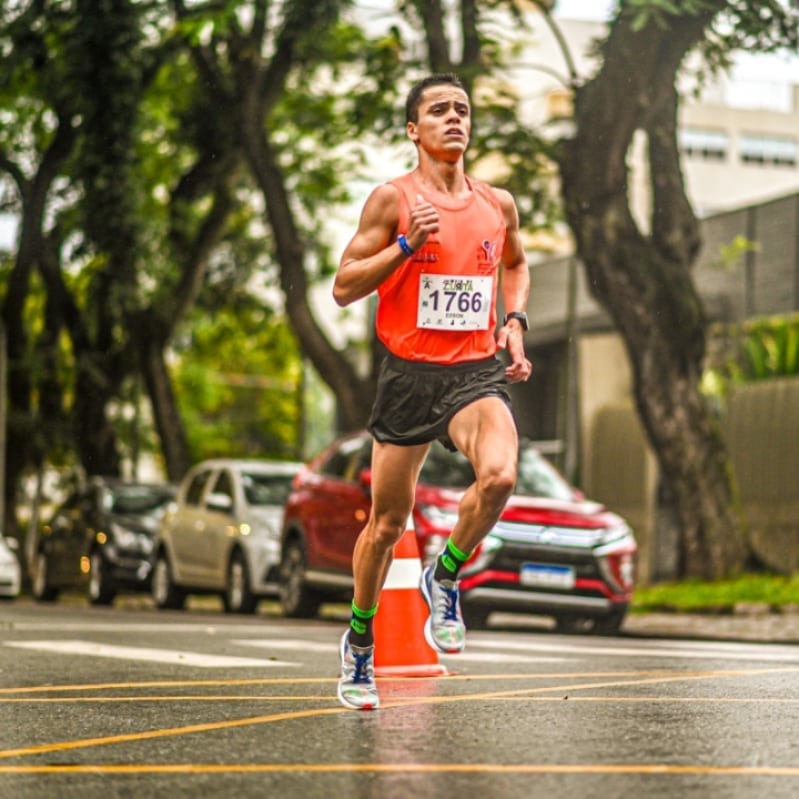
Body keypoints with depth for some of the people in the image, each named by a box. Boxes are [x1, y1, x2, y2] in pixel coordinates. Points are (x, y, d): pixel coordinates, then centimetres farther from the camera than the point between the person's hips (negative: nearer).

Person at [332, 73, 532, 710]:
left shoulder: (498, 204, 8)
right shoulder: (393, 199, -4)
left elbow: (516, 264, 28)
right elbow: (344, 288, -6)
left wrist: (515, 321, 11)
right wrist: (406, 245, -17)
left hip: (477, 371, 2)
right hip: (409, 372, -2)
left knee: (499, 475, -28)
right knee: (388, 521, 8)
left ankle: (445, 577, 0)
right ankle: (360, 643, 32)